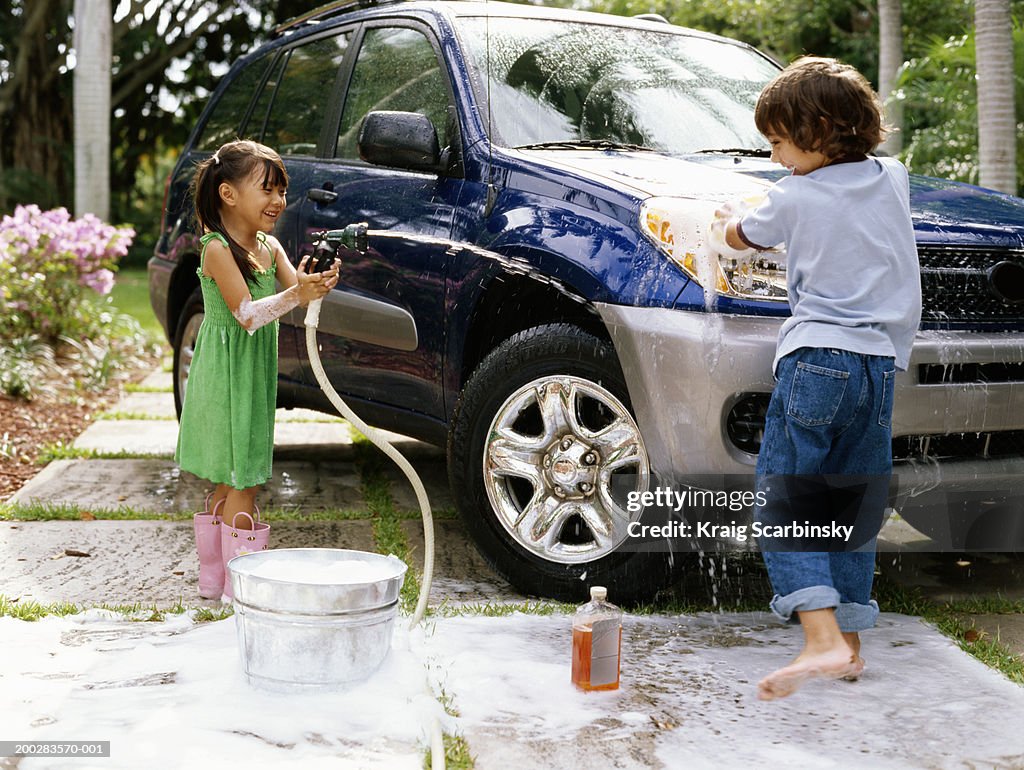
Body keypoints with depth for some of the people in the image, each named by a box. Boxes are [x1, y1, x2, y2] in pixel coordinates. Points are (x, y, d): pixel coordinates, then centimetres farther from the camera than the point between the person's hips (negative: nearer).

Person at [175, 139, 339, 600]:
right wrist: (296, 294, -36)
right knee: (241, 481, -6)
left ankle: (212, 578, 24)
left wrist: (318, 283, -25)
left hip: (255, 374, 8)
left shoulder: (270, 247, 8)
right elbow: (247, 314, -23)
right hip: (226, 375, -8)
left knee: (228, 481, 14)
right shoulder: (217, 249, -15)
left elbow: (297, 290, -4)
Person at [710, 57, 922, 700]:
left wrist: (727, 223, 38)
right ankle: (850, 644, 14)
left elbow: (740, 237, 18)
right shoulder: (893, 180, 11)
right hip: (881, 363, 6)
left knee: (783, 503, -5)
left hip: (815, 357, -6)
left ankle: (822, 639, -21)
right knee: (853, 512, 13)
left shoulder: (795, 198, -2)